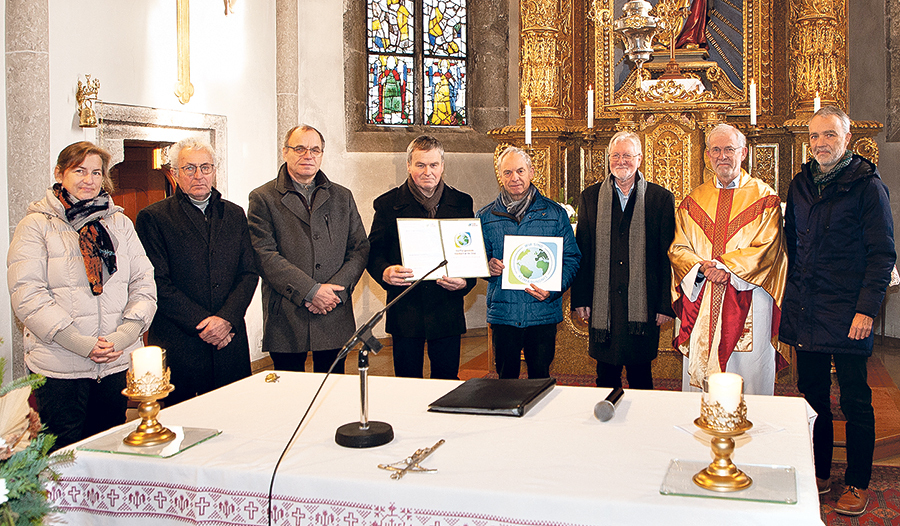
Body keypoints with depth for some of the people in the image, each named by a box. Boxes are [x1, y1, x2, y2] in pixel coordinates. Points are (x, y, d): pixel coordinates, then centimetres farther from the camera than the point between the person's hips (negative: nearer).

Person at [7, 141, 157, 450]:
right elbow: (26, 295, -9)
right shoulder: (36, 226, 0)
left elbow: (144, 282, 7)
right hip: (60, 366, -3)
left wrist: (124, 334, -9)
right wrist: (80, 343, -17)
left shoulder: (120, 223, 13)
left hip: (118, 363, 4)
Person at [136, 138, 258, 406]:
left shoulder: (235, 215, 13)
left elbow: (249, 273, 7)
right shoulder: (153, 218, 0)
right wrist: (201, 323, -13)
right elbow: (158, 283, -7)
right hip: (177, 345, -3)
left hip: (229, 340, 4)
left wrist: (226, 318, -9)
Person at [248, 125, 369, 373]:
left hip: (335, 319, 3)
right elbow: (265, 256, -8)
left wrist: (336, 290, -7)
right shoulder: (263, 199, 2)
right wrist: (310, 291, -15)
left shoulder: (342, 197, 13)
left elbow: (360, 248, 8)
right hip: (285, 319, -2)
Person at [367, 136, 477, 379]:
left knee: (447, 383, 8)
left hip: (447, 311, 1)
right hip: (405, 311, -1)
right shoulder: (388, 204, 4)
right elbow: (374, 252, 3)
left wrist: (465, 281, -14)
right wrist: (386, 273, -19)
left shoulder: (462, 203, 7)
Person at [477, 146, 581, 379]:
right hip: (502, 313, 1)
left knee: (541, 376, 6)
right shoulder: (486, 217, 8)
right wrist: (488, 266, -12)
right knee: (506, 377, 9)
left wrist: (553, 289, -14)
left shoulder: (554, 213, 5)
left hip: (543, 311, -1)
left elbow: (571, 258, 3)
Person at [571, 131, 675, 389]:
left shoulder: (661, 198, 2)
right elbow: (581, 252, 8)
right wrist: (580, 300, 3)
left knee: (641, 375, 6)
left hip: (642, 306, -1)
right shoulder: (590, 197, 8)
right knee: (606, 374, 10)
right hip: (602, 306, 2)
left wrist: (666, 304, -3)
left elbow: (668, 256, 1)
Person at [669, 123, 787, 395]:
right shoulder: (693, 201, 12)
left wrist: (727, 267, -18)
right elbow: (678, 248, 6)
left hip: (747, 305, -3)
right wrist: (701, 267, -14)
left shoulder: (764, 197, 3)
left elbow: (766, 249, -7)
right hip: (700, 305, 3)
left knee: (748, 375, -1)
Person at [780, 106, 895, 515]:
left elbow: (882, 254, -9)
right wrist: (790, 297, 10)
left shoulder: (867, 186, -6)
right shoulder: (801, 184, 11)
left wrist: (866, 309, -15)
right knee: (812, 393, 12)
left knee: (855, 400, 4)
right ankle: (819, 474, 25)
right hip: (805, 312, 5)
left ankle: (857, 484, 16)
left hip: (847, 314, -5)